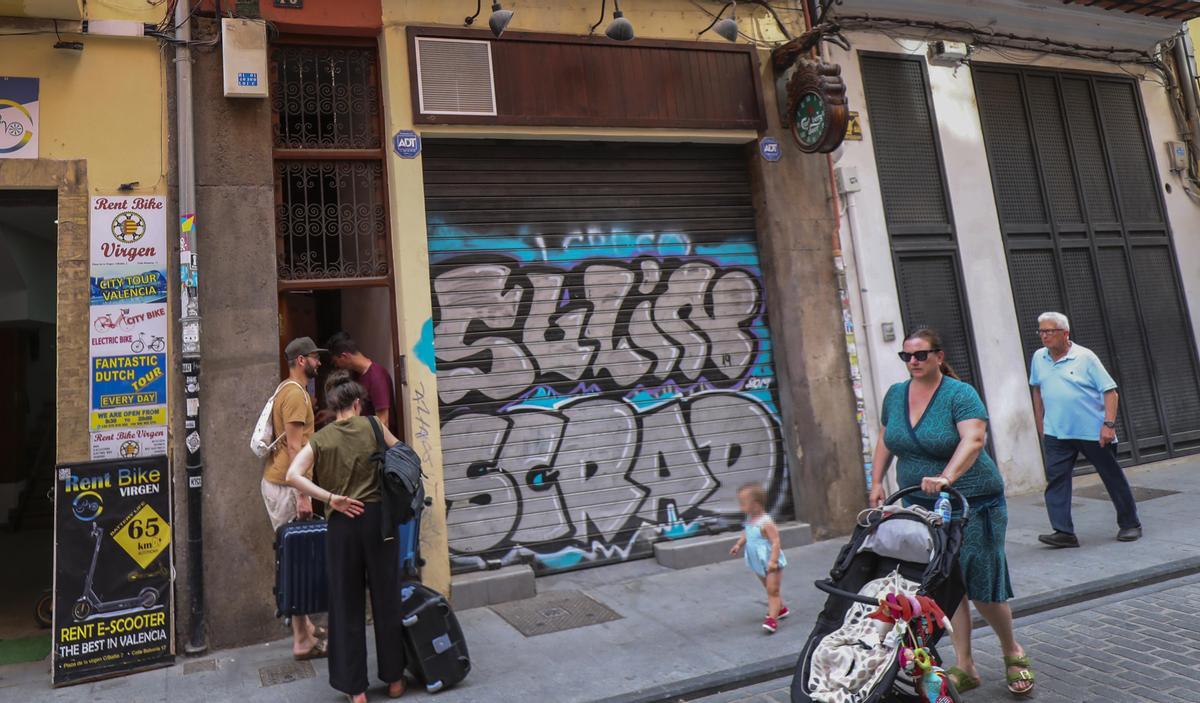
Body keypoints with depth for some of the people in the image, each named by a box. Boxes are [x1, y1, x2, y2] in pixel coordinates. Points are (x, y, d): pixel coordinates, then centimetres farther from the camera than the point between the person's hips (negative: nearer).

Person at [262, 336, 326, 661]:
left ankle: (305, 625, 25)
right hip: (286, 486, -10)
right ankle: (303, 640, 1)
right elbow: (294, 446, -22)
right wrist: (303, 496, -24)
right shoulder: (295, 393, -15)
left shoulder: (289, 390, 16)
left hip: (277, 482, 10)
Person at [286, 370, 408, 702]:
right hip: (377, 517, 0)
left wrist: (330, 498, -7)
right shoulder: (371, 425, 2)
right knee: (387, 600, 12)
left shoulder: (320, 438, 4)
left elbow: (293, 475, -9)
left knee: (347, 605, 11)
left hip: (342, 524, 1)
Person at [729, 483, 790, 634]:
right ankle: (781, 608, 41)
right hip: (758, 564, 9)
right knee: (770, 589, 23)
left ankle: (772, 618, -5)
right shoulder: (750, 520, 1)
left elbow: (776, 542, -28)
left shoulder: (766, 522, -27)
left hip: (771, 564, -9)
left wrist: (773, 561, -32)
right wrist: (739, 544, 2)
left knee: (772, 590, -5)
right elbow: (746, 534, 18)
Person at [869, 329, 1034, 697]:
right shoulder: (895, 394, 6)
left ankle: (1014, 653, 27)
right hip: (922, 506, 5)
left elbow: (973, 439, -27)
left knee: (982, 587, 1)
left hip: (972, 503, -5)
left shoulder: (960, 394, -12)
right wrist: (876, 482, 9)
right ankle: (965, 667, 16)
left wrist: (946, 478, -41)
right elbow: (885, 439, 17)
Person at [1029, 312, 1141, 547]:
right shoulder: (1038, 358, 6)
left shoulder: (1085, 357, -8)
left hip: (1093, 431, -3)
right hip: (1056, 434, 3)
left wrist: (1109, 424, -18)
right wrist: (1040, 422, 18)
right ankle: (1064, 532, -5)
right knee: (1055, 480, -6)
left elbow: (1110, 392, -9)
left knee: (1113, 478, 10)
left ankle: (1130, 525, 26)